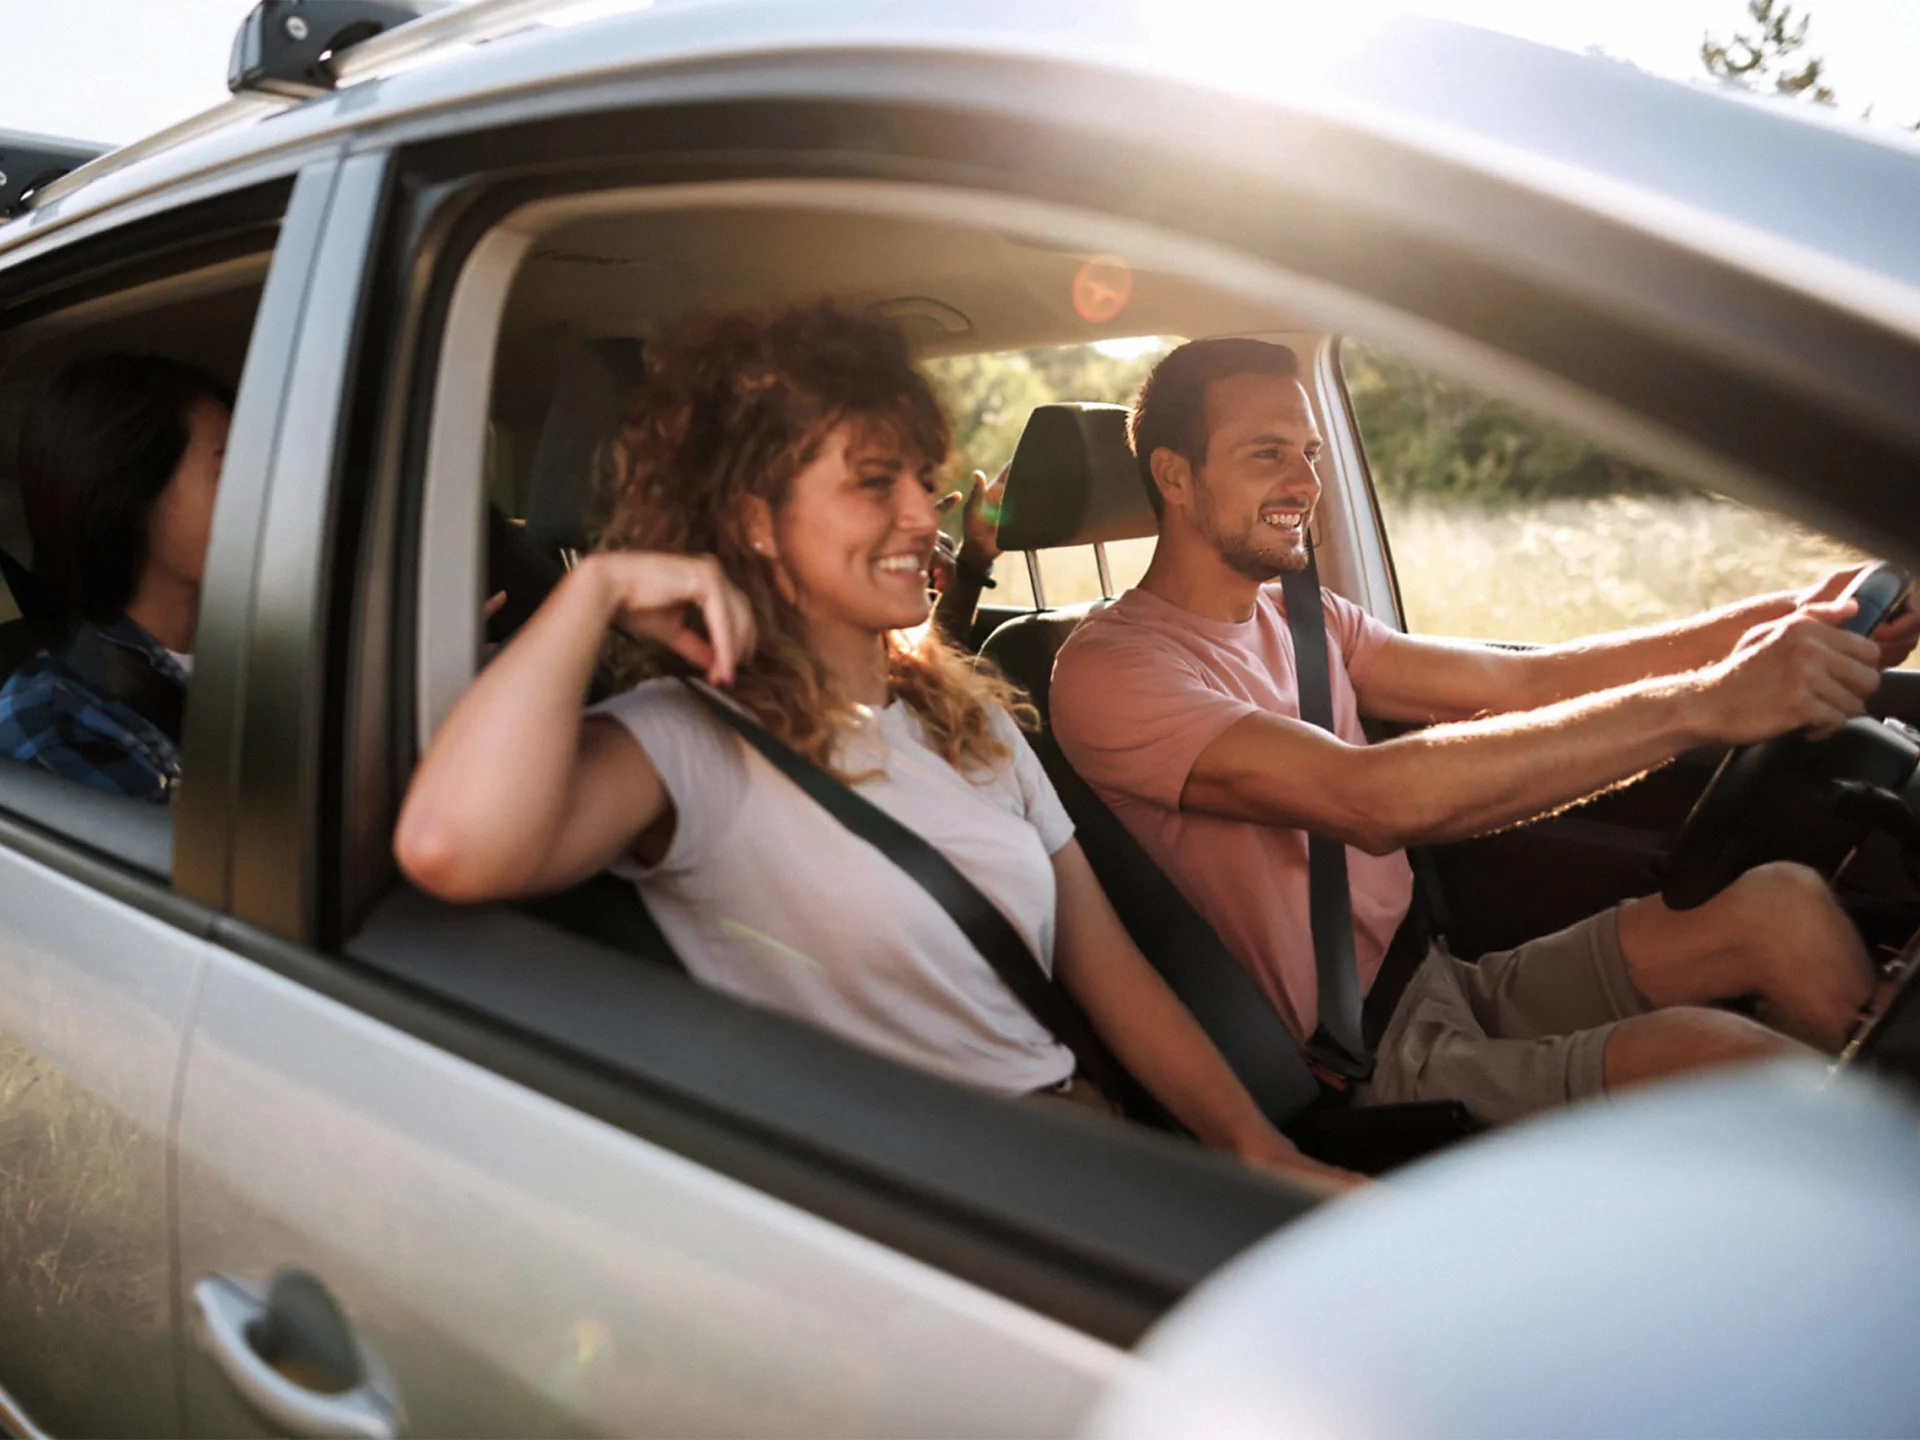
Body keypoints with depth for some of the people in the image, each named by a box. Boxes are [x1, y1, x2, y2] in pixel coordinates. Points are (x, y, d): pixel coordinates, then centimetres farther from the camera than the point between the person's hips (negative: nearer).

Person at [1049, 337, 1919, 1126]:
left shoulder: (1302, 620, 12)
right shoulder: (1109, 668, -16)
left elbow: (1523, 682, 4)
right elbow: (1373, 801, -29)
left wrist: (1783, 621, -8)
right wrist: (1702, 704, -31)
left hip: (1447, 987, 8)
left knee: (1782, 907, -6)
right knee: (1714, 1055, -26)